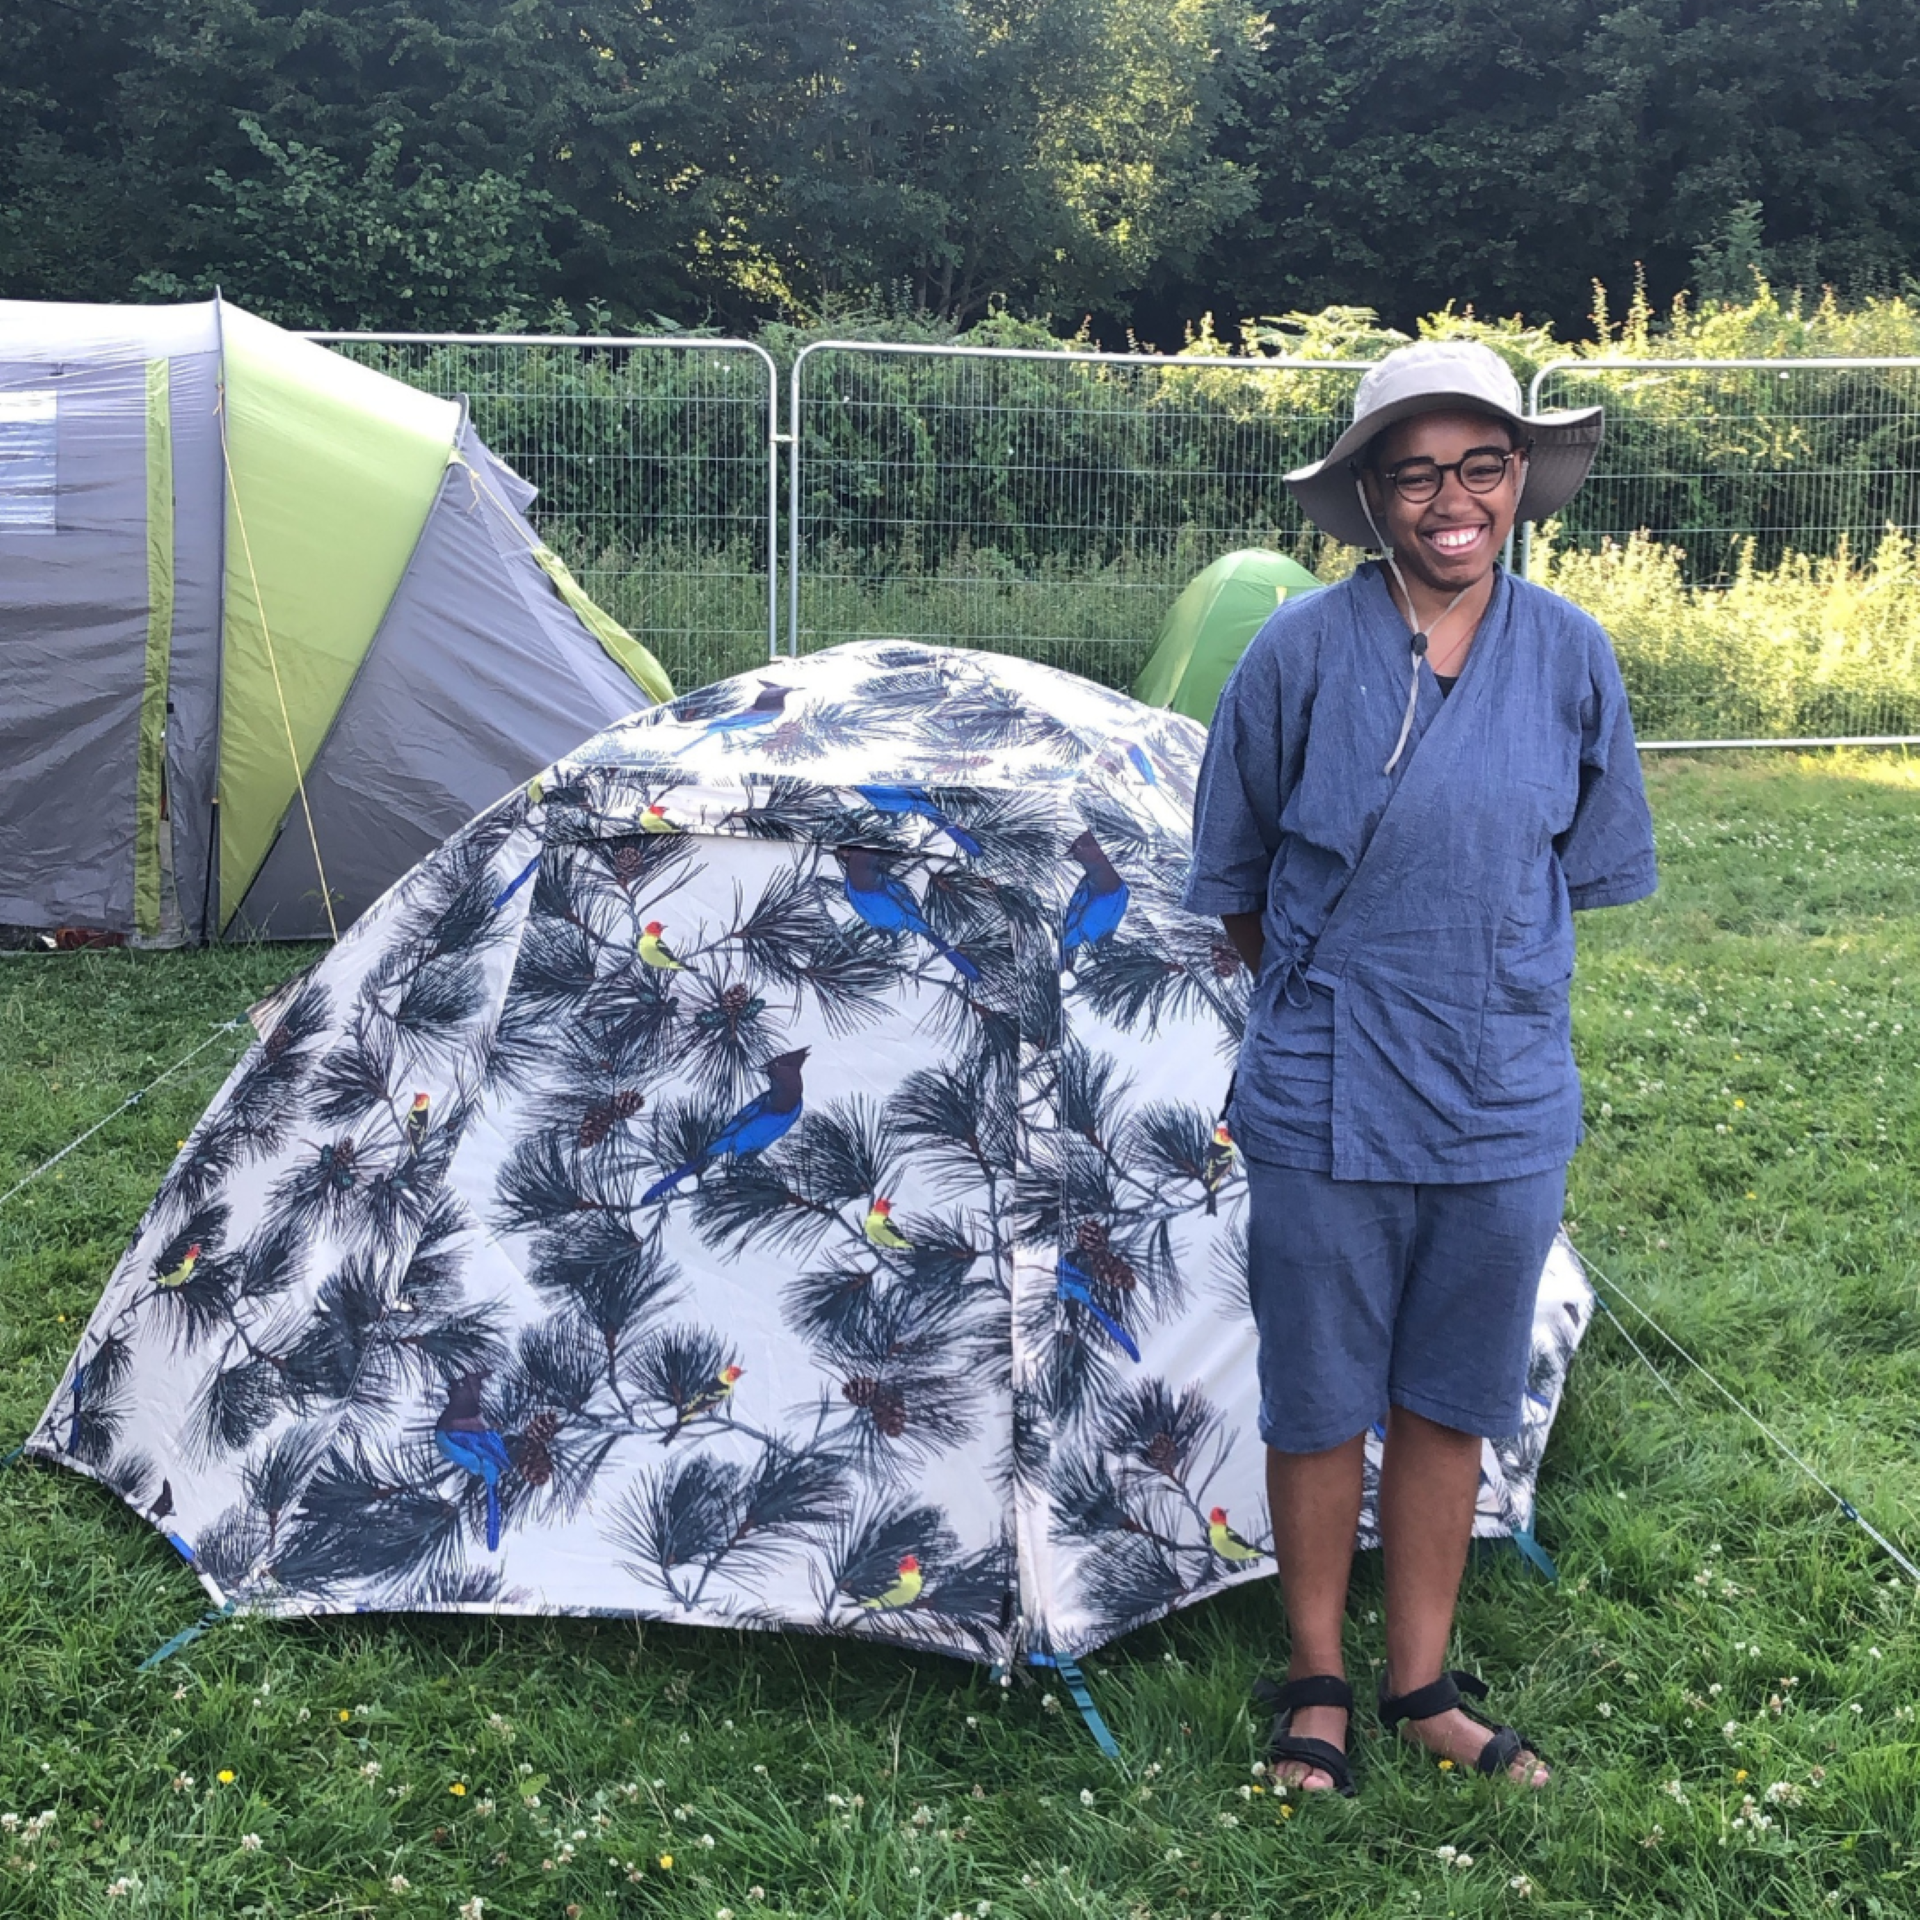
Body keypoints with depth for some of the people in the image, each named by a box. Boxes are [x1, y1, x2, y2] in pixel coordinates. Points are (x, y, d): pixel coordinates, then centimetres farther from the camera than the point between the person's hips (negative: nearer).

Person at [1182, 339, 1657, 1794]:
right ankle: (1317, 1687, 30)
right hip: (1326, 1111, -2)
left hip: (1508, 1110, 2)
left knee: (1452, 1406, 15)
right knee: (1322, 1406, 11)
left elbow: (1587, 872, 11)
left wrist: (1490, 989, 11)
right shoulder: (1301, 654, -10)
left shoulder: (1572, 655, -2)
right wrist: (1327, 1000, 9)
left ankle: (1422, 1685, 32)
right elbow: (1237, 886, 2)